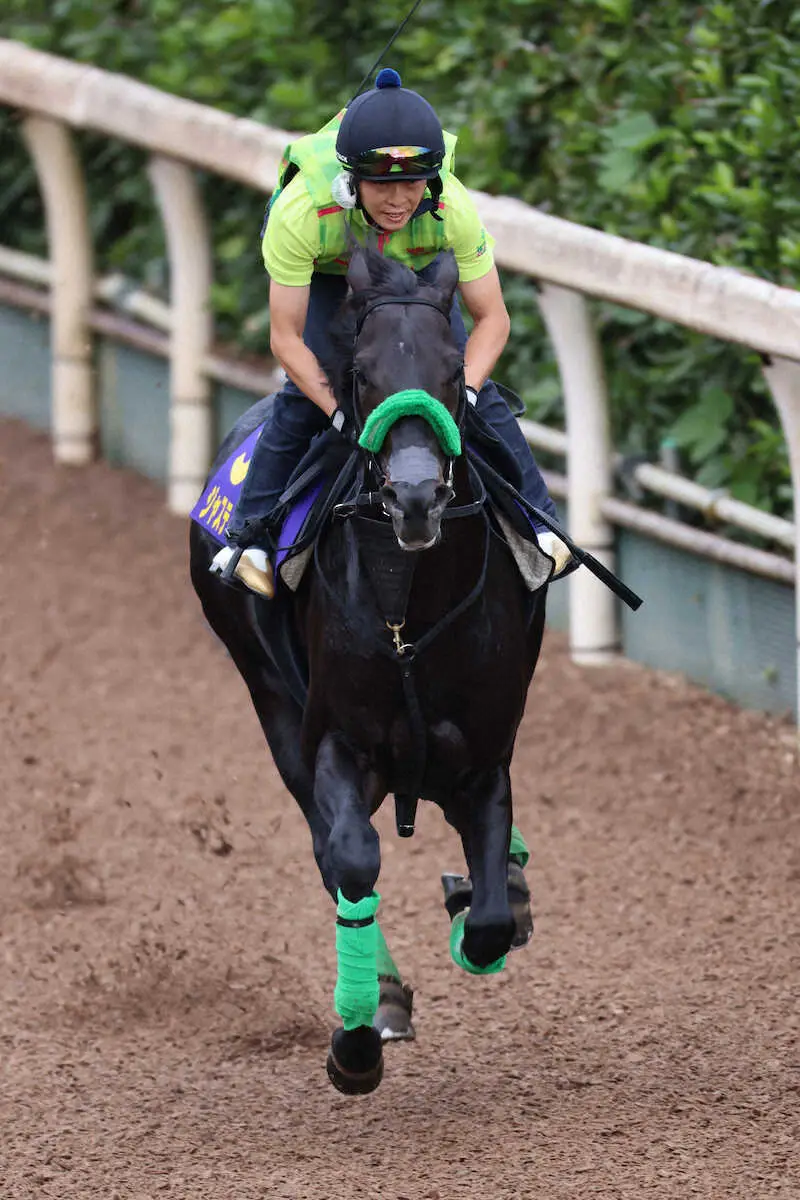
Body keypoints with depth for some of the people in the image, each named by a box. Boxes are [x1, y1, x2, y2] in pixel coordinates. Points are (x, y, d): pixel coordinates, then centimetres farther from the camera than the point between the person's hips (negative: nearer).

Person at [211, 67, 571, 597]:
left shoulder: (451, 209, -38)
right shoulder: (302, 212, -43)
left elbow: (492, 321, -26)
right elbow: (286, 338, -33)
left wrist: (462, 393, -41)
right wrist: (341, 412, -42)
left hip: (418, 269, 1)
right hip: (325, 274, -1)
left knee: (472, 381, -12)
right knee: (303, 393, -18)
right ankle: (250, 532, -2)